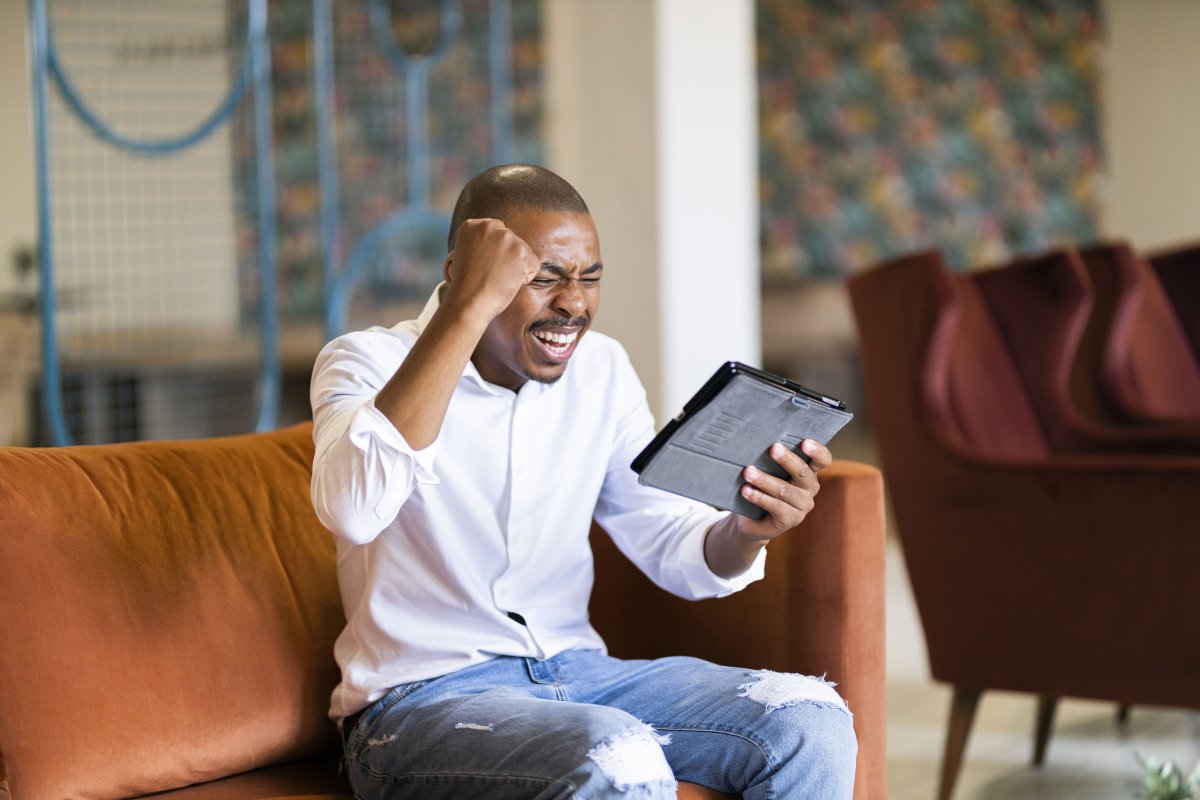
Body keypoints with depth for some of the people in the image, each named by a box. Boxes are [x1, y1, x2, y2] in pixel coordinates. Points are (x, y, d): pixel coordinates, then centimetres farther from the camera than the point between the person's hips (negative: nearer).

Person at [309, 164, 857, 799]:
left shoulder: (601, 370, 10)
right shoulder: (368, 362, -9)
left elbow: (674, 551, 10)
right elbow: (355, 509, -32)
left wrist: (747, 531, -14)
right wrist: (468, 309, -31)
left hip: (576, 671, 6)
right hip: (422, 698, -6)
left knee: (808, 721, -15)